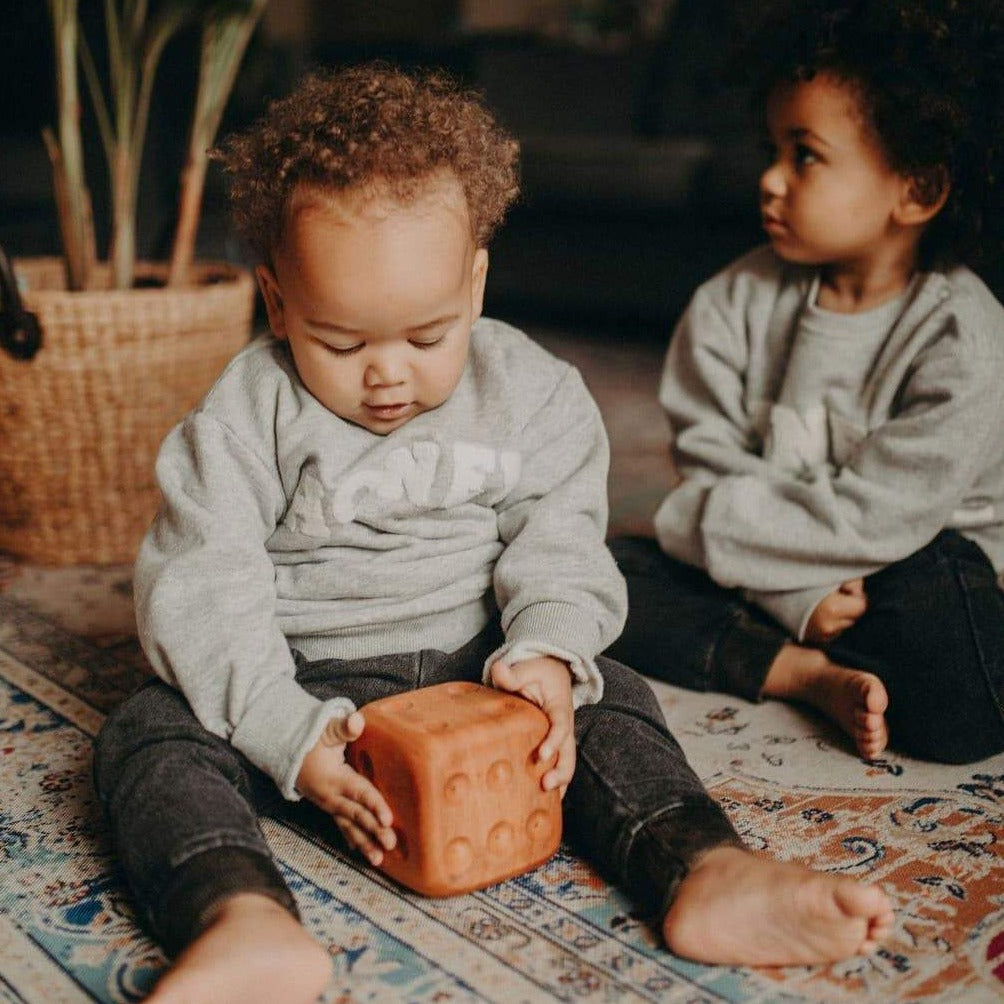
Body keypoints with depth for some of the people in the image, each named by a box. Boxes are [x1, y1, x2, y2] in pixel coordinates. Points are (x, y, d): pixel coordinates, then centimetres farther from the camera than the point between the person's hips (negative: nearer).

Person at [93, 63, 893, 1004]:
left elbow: (559, 538, -3)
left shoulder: (528, 391, -1)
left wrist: (549, 653, -24)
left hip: (470, 671, 2)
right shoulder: (244, 419, -9)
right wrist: (292, 738, -24)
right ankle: (246, 925, -50)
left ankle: (704, 874, -35)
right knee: (152, 732, -25)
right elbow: (204, 593, -12)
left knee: (608, 697, -17)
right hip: (300, 685, -2)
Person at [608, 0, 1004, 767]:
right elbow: (713, 466, -8)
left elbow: (869, 516, -20)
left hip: (909, 571, -3)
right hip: (766, 579, 4)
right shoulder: (735, 304, -5)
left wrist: (698, 524, -15)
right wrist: (802, 594, -21)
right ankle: (813, 676, -22)